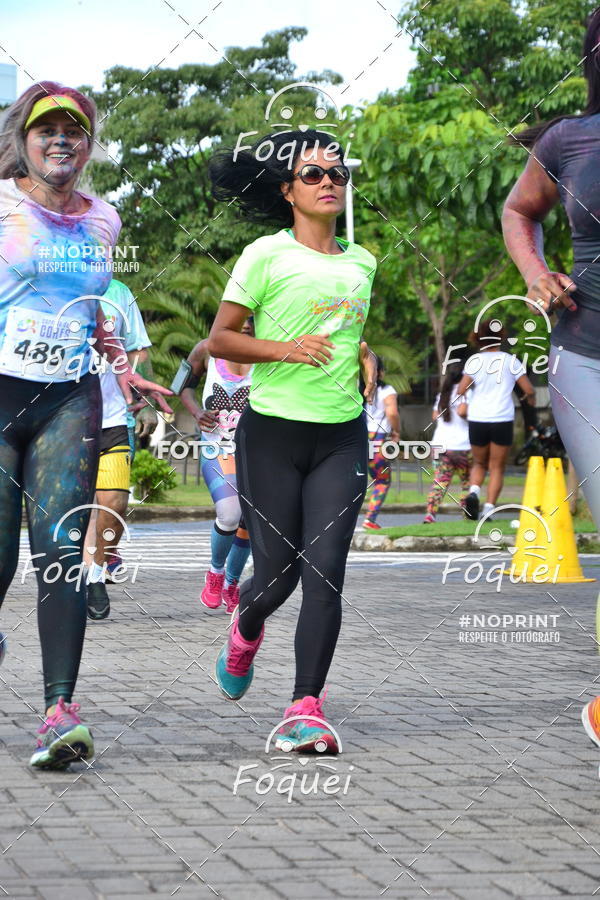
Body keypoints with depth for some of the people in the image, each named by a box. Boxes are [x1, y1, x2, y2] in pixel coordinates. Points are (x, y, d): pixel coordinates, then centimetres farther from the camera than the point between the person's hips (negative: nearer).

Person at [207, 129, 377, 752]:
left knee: (325, 572, -9)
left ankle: (306, 709, -7)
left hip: (342, 437, 3)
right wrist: (283, 349, -17)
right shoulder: (266, 256, -3)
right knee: (277, 574, 2)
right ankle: (246, 631, 39)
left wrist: (365, 357, 10)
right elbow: (219, 339, -4)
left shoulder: (361, 263, 12)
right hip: (272, 432, -3)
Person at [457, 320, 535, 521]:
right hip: (502, 420, -1)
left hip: (477, 420, 1)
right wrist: (531, 399, 23)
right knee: (497, 467, 8)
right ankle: (489, 508, -5)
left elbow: (461, 389, -8)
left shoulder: (474, 360, 1)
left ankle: (473, 491, -9)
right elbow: (529, 389, 1)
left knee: (479, 463, 18)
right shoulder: (510, 360, 2)